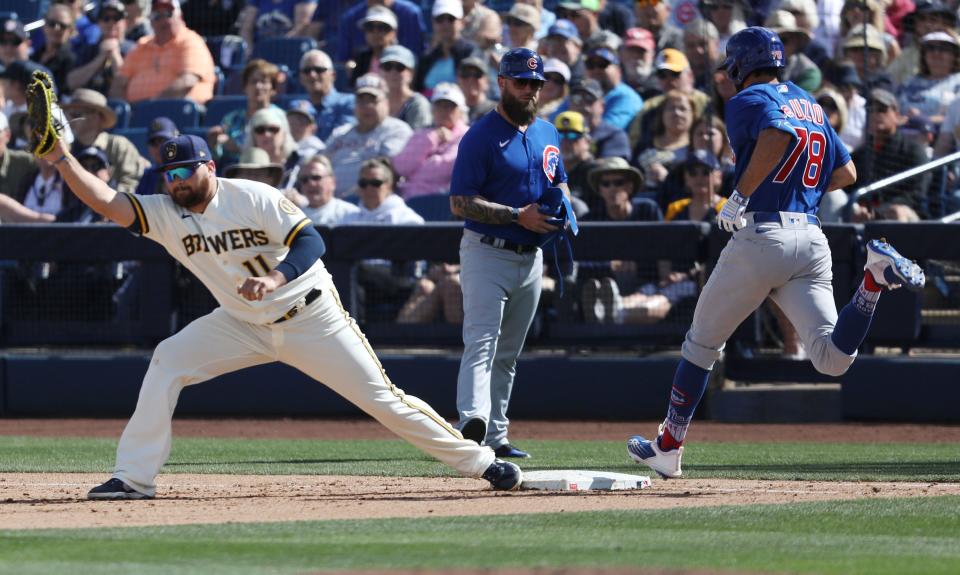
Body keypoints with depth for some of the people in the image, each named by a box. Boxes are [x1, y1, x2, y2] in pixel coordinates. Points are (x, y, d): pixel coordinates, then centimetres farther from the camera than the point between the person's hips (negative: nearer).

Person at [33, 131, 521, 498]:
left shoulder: (252, 198, -19)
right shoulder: (163, 214, -8)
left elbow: (310, 241, -24)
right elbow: (105, 202, -19)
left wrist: (275, 278, -42)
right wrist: (61, 158, -31)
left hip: (311, 319, -4)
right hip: (243, 326, 4)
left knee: (380, 397, -6)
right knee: (167, 363, -13)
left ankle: (479, 461, 4)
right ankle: (134, 478, -10)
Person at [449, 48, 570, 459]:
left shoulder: (547, 133, 11)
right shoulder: (481, 137, -12)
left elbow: (559, 181, 25)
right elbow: (460, 203, -16)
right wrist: (518, 216, -23)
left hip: (530, 257, 7)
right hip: (487, 254, -7)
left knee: (508, 353, 13)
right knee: (481, 343, -22)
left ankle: (494, 436, 19)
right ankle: (472, 422, -38)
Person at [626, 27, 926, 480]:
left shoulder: (748, 100, -3)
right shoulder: (811, 104, 21)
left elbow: (778, 134, -25)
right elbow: (846, 173, 22)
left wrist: (740, 196, -19)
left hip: (761, 236, -6)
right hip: (812, 237, 6)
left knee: (702, 342, 13)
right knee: (833, 358, -9)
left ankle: (669, 446, 19)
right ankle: (875, 277, -29)